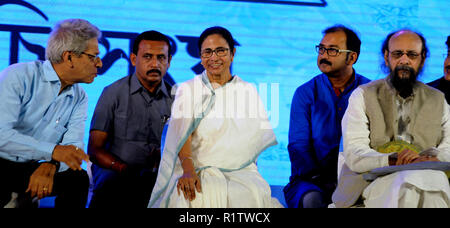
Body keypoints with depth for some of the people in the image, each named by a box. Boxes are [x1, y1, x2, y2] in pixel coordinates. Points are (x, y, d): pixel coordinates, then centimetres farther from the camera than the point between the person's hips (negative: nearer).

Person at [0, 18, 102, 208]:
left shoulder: (79, 97, 7)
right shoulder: (19, 77, -12)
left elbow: (72, 146, -2)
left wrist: (50, 166, -25)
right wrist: (53, 150, -30)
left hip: (30, 169, 6)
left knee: (78, 178, -18)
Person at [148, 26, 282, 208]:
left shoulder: (248, 91, 16)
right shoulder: (187, 90, 9)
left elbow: (263, 135, 13)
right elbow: (182, 134, -5)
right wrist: (188, 170, -24)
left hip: (240, 170, 2)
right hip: (198, 168, -1)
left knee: (253, 195, -32)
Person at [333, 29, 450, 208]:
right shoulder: (363, 95, 11)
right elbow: (353, 154, -2)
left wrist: (432, 159, -16)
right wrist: (393, 161, -21)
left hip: (426, 177, 3)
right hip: (375, 181, -2)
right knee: (410, 181, -37)